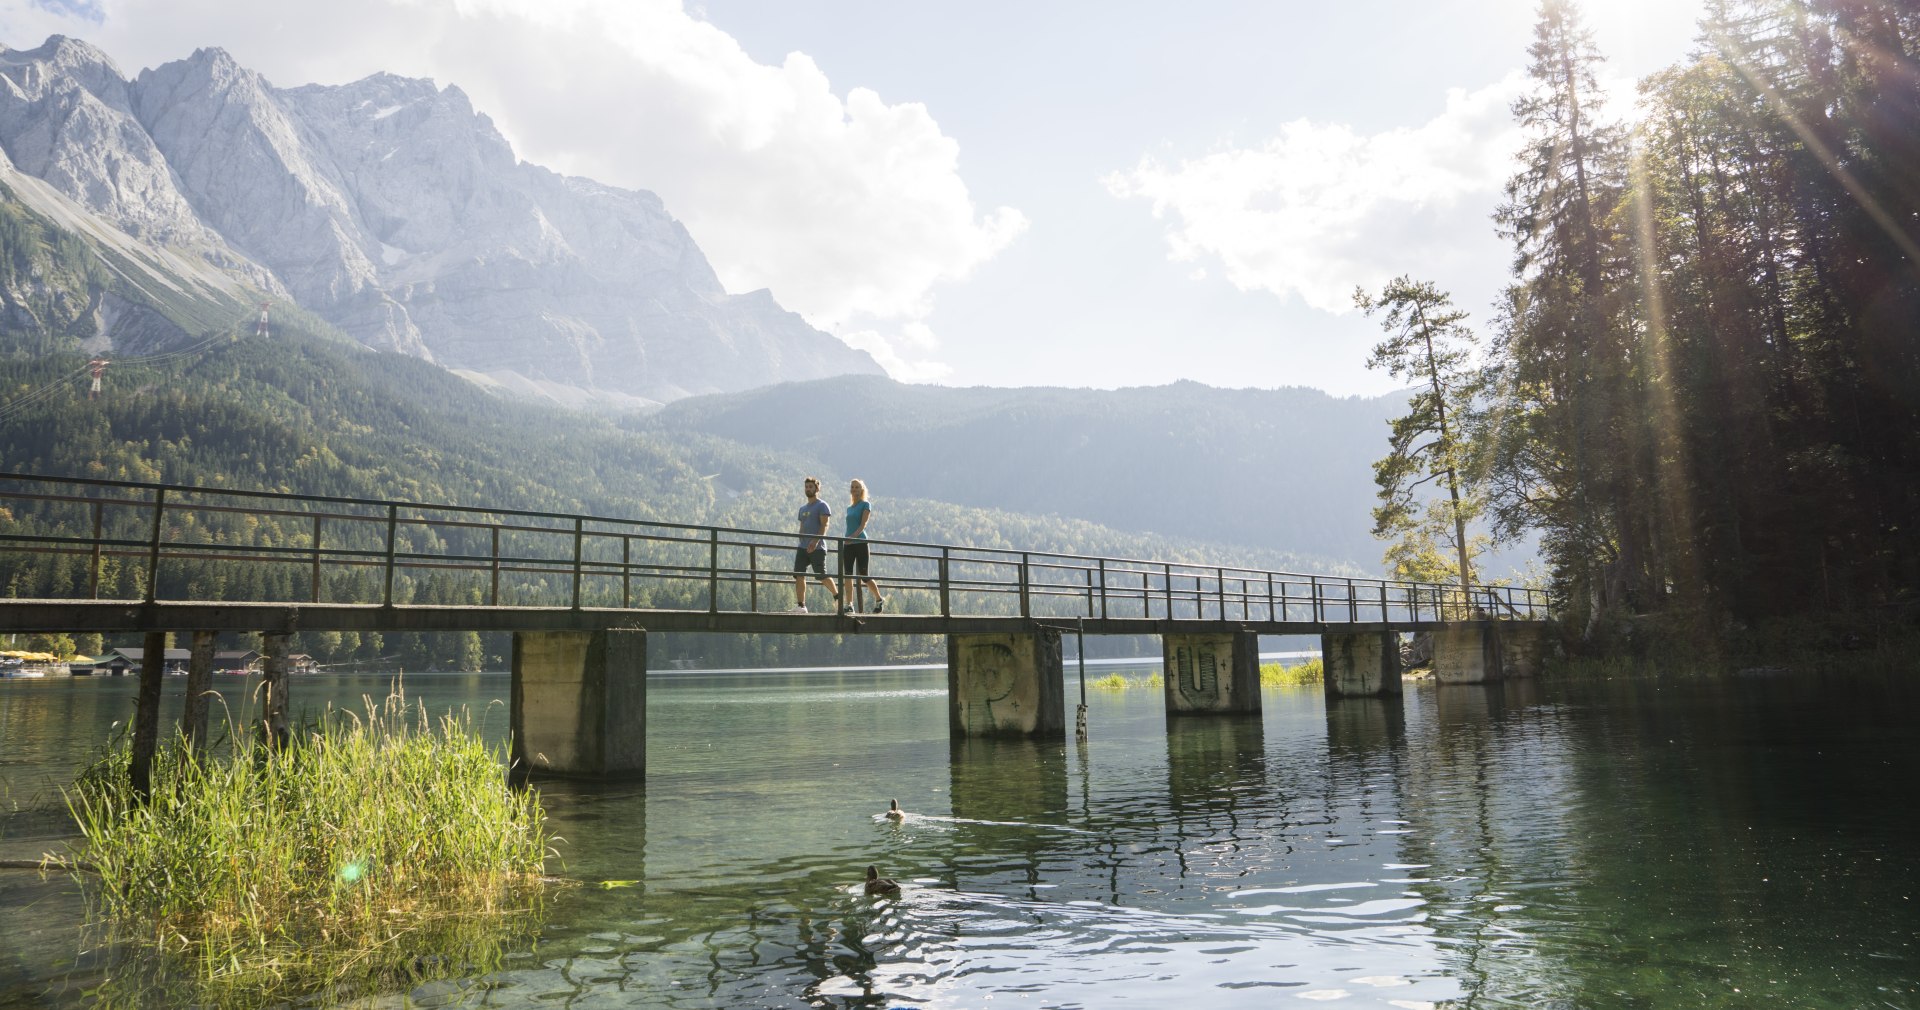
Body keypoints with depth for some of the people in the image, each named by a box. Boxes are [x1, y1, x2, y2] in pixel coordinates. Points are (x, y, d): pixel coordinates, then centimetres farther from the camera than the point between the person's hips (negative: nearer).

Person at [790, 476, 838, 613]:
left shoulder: (822, 506, -1)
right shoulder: (803, 509, 21)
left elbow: (824, 525, -11)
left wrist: (815, 541, -23)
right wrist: (800, 543, 14)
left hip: (817, 547, -7)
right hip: (803, 547, 7)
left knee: (821, 576, -4)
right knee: (799, 575, -4)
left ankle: (837, 595, 18)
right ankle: (801, 605, -3)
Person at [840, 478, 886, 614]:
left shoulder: (865, 505, -1)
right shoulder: (849, 508, 18)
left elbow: (863, 524, -13)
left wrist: (854, 535, -28)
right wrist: (847, 539, 14)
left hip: (860, 542, -6)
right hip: (848, 544, 6)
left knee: (863, 574, -2)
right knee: (847, 573, -4)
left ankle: (879, 599, 16)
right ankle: (848, 604, -5)